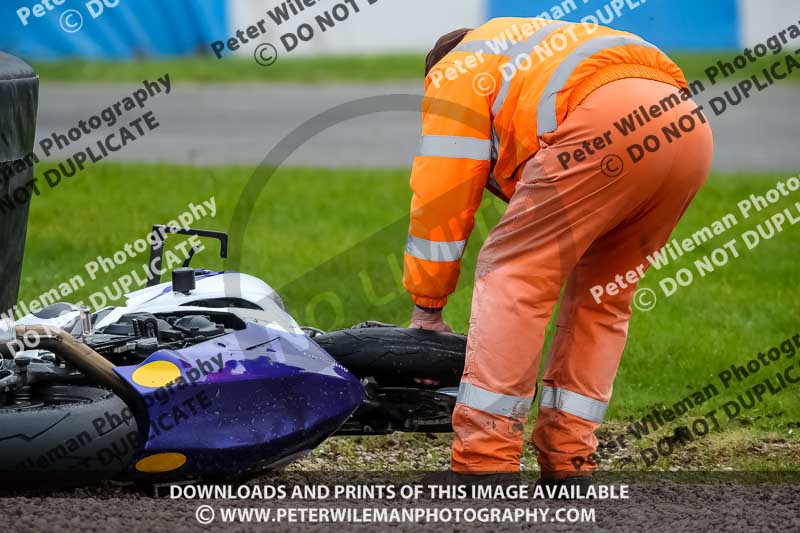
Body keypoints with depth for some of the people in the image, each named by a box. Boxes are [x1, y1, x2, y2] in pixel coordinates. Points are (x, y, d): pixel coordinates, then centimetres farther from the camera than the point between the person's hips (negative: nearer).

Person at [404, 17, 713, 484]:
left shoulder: (454, 75, 22)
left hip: (611, 125, -8)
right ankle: (568, 460, 16)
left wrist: (426, 310, 22)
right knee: (601, 294, 21)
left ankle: (483, 464, -7)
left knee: (510, 274, -1)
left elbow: (442, 199, 15)